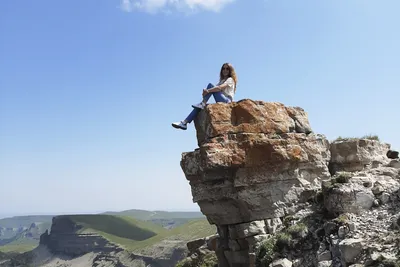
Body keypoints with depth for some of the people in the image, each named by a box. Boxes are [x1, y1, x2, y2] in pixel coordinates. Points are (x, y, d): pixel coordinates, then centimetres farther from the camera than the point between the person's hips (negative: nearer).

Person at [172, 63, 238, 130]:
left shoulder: (230, 80, 4)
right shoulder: (221, 81, 30)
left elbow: (220, 88, -16)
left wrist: (207, 91, -24)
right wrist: (205, 92, -8)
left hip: (227, 101, -7)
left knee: (210, 85, -19)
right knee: (199, 106, -10)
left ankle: (203, 104, -24)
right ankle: (184, 122, -18)